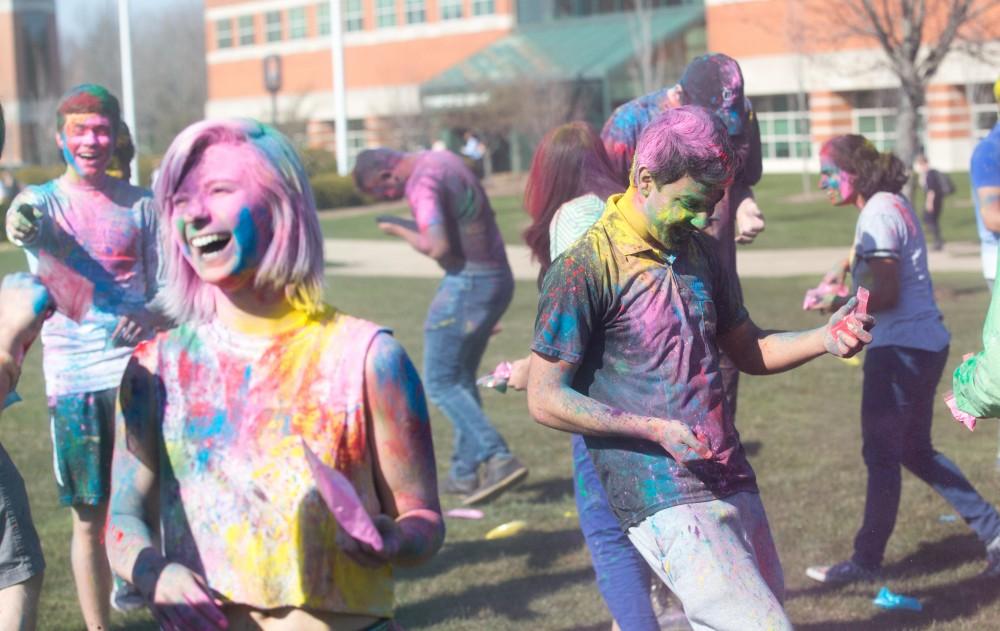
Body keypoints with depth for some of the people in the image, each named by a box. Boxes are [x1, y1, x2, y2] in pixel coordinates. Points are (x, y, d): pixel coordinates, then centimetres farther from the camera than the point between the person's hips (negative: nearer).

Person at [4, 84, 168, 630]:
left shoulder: (140, 204, 5)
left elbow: (166, 290, 7)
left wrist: (151, 315, -16)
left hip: (137, 370, 1)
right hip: (73, 380, 0)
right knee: (89, 517, 6)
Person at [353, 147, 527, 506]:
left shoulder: (423, 184, -17)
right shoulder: (441, 159, 14)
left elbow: (438, 248, -26)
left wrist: (399, 232, -8)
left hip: (467, 282, -10)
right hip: (497, 277, 10)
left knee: (441, 383, -2)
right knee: (462, 378, 17)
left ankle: (499, 459, -11)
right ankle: (465, 473, 18)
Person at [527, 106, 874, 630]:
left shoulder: (697, 251, 13)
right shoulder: (584, 269, -10)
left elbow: (748, 350, 21)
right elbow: (546, 399, -10)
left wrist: (823, 340, 2)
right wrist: (657, 430, -16)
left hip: (734, 484, 8)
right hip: (665, 503, -8)